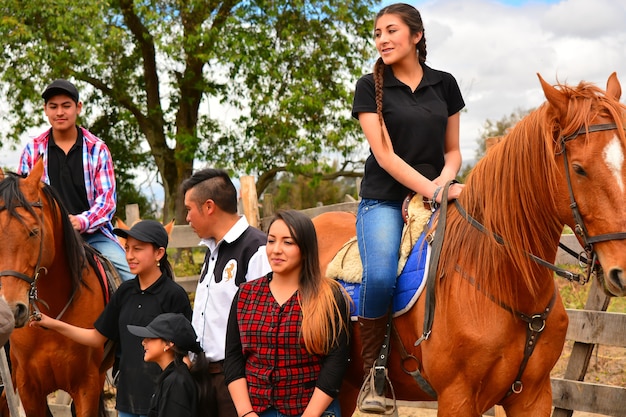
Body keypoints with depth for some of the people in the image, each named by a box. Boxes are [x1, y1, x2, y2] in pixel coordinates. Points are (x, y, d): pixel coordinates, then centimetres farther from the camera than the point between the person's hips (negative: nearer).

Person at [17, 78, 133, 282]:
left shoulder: (97, 149, 6)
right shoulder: (32, 150, 8)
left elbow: (107, 198, 0)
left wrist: (82, 221, -20)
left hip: (93, 232, 0)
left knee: (130, 276, -18)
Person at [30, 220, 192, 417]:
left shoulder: (174, 295, -11)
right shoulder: (125, 291, 8)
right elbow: (98, 337, 14)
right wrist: (53, 324, 5)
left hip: (159, 400, -6)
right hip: (127, 395, 6)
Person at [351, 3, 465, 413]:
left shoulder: (444, 84, 11)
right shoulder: (371, 87, 2)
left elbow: (453, 150, 15)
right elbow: (384, 153, -8)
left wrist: (444, 182, -7)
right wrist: (430, 190, -18)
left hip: (435, 198, 3)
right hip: (385, 199, -3)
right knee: (380, 277, -31)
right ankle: (372, 369, -10)